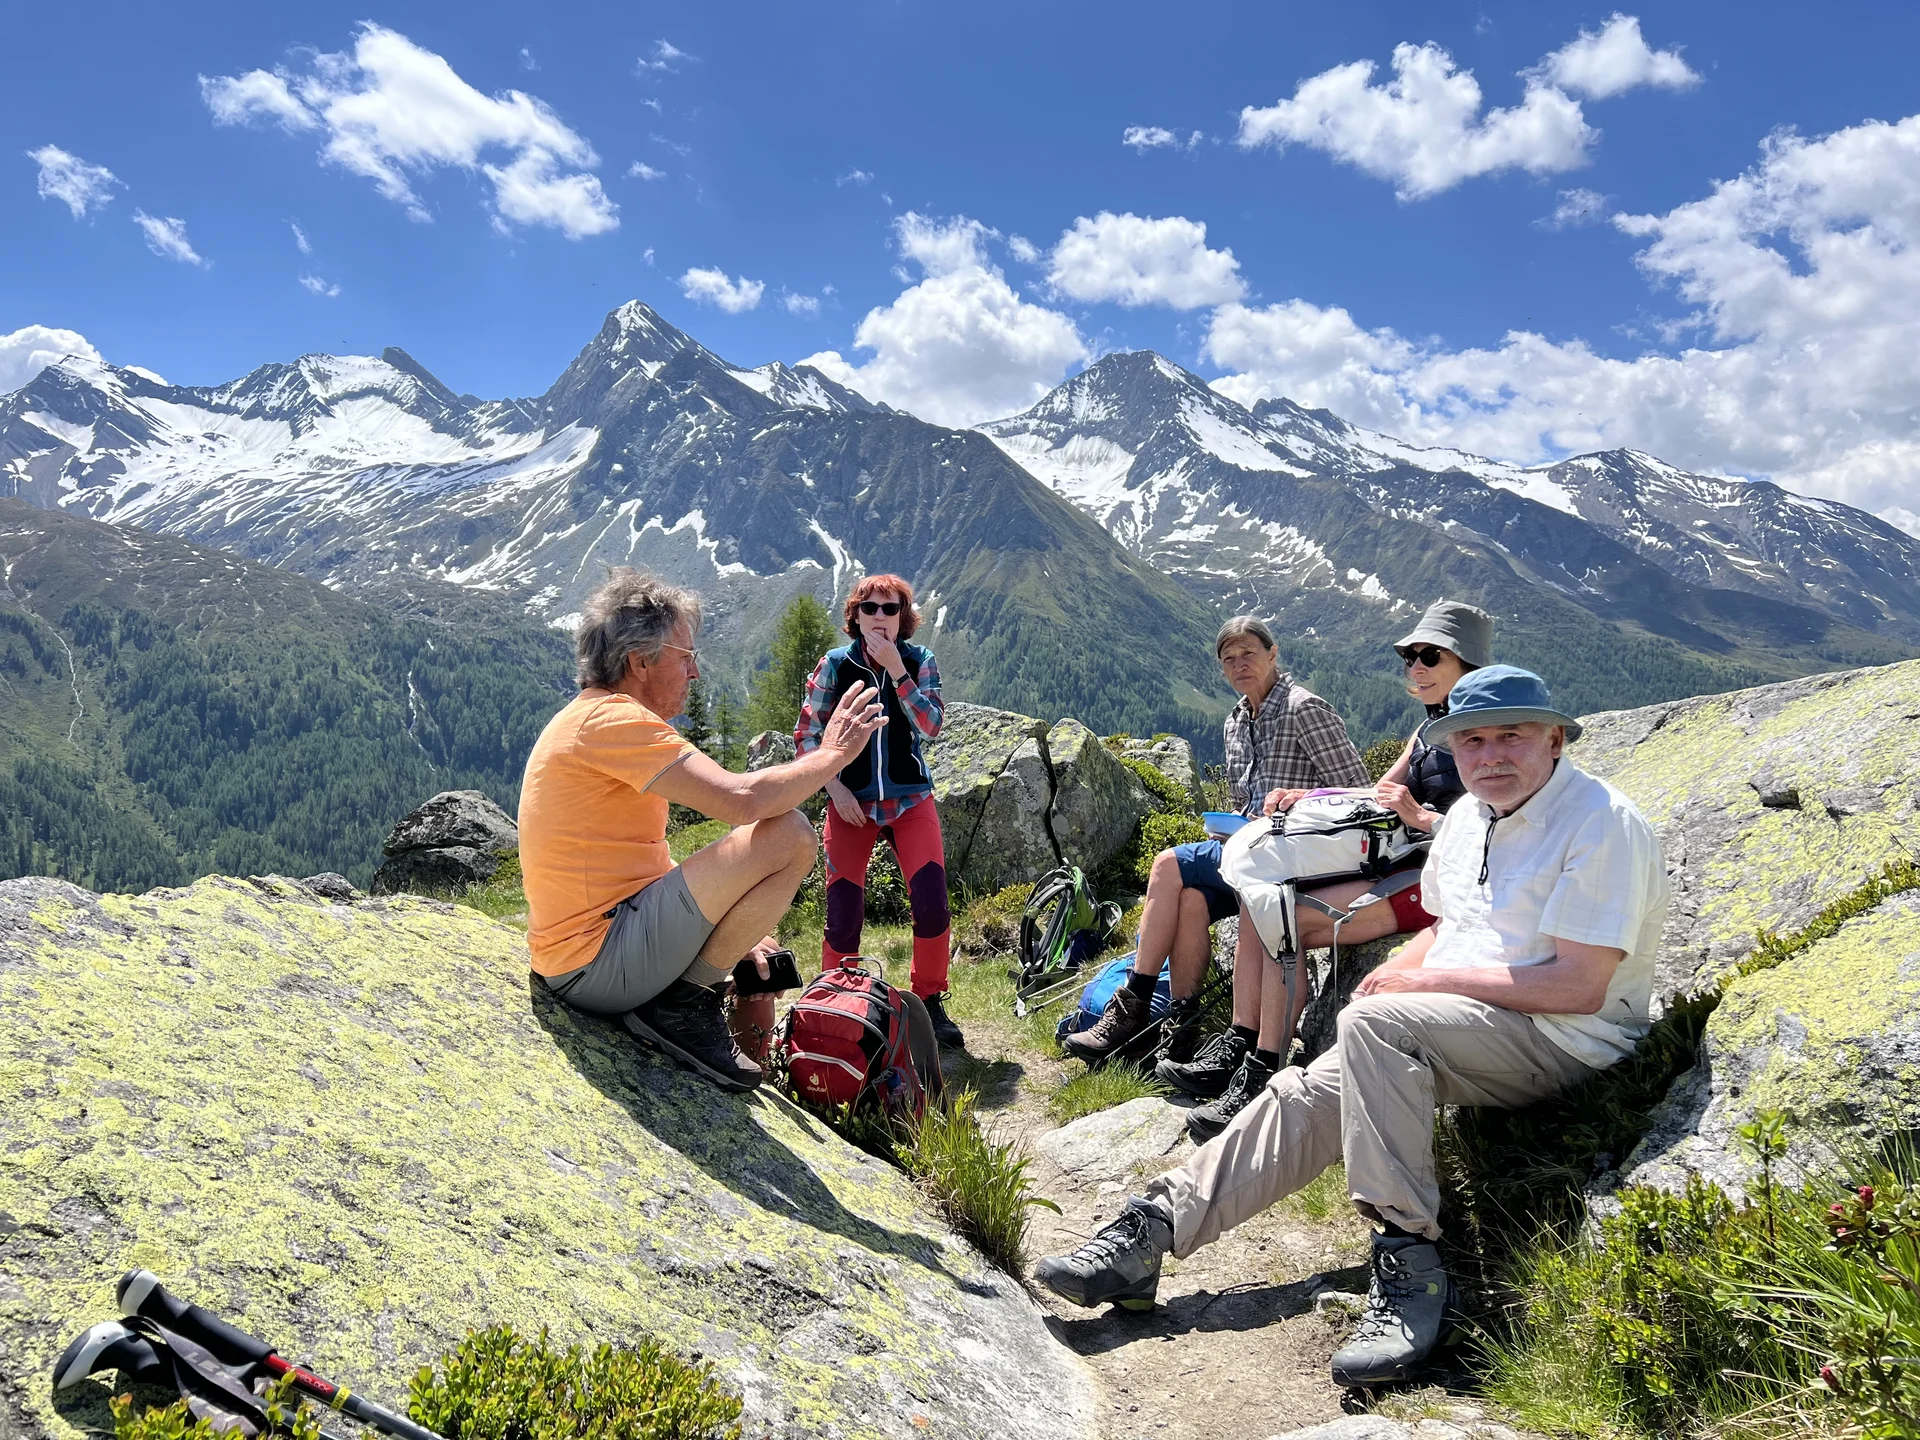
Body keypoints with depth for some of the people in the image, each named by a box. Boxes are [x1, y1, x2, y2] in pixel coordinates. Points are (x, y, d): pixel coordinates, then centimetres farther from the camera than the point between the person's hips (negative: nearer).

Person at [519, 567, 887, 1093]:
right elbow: (742, 800, -27)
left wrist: (729, 928, 12)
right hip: (602, 962, -11)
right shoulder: (613, 718, -17)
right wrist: (832, 753, -11)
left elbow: (648, 862, 20)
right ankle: (685, 1003, -9)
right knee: (788, 836, -19)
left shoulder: (590, 719, 17)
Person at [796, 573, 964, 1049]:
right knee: (843, 910, -5)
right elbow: (806, 735, 1)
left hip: (910, 799, 1)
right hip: (851, 802, 0)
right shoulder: (835, 664, 0)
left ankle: (929, 1002, 5)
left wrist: (896, 671, -18)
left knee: (931, 898, -13)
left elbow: (929, 726, -11)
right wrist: (837, 790, -9)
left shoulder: (919, 661, 2)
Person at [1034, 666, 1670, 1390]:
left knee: (1373, 1023, -31)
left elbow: (1579, 985, -21)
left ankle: (1407, 1265, -26)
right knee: (1306, 1093, -11)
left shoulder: (1602, 822, -14)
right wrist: (1397, 971, 2)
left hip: (1562, 1040, -7)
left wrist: (1431, 980, -16)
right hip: (1464, 1024, 8)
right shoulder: (1469, 816, 12)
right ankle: (1148, 1234, -13)